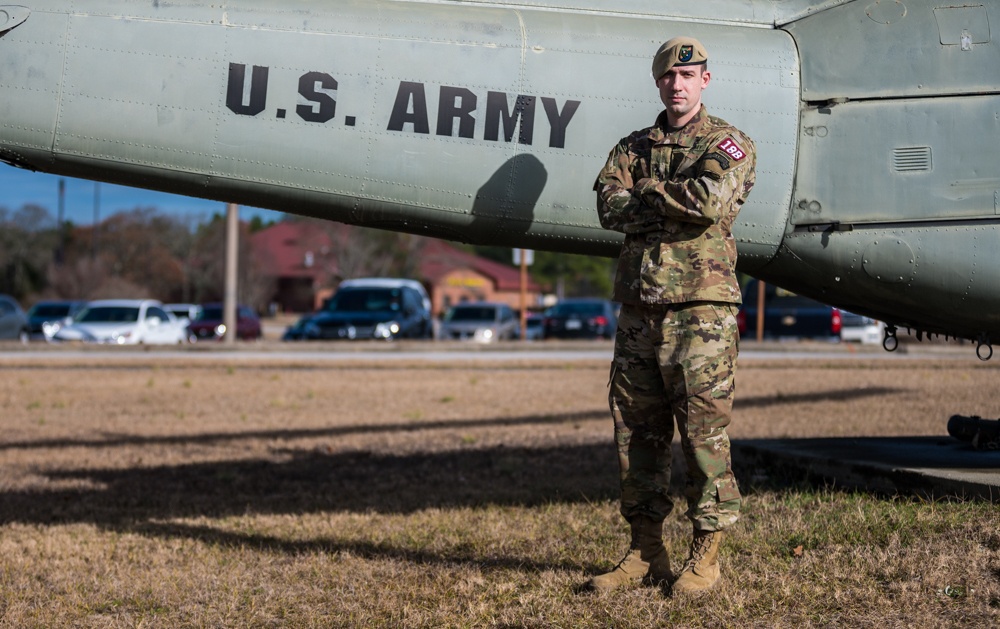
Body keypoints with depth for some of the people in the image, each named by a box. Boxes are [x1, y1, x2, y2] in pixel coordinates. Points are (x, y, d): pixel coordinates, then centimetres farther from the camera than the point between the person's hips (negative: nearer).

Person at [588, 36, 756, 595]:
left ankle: (706, 556, 2)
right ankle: (646, 553, 16)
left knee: (704, 432, -5)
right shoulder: (634, 147, 18)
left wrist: (648, 191, -3)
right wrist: (674, 204, -11)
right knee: (638, 431, 7)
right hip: (640, 310, 5)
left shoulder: (728, 144, 3)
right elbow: (610, 206, 0)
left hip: (701, 307, -5)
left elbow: (710, 199, -17)